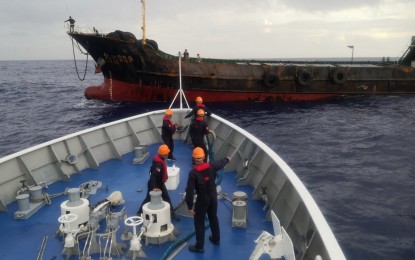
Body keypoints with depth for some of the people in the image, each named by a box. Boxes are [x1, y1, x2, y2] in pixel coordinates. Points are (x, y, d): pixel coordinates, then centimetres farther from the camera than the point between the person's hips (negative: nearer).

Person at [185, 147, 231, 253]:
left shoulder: (193, 172, -21)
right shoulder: (211, 166, -9)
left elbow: (190, 191, -20)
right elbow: (221, 163, 14)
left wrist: (189, 206, -13)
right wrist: (227, 159, 38)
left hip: (202, 199, -5)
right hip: (213, 197, 5)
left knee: (199, 222, 8)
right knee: (213, 218, 24)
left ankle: (199, 246, 15)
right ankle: (216, 239, 42)